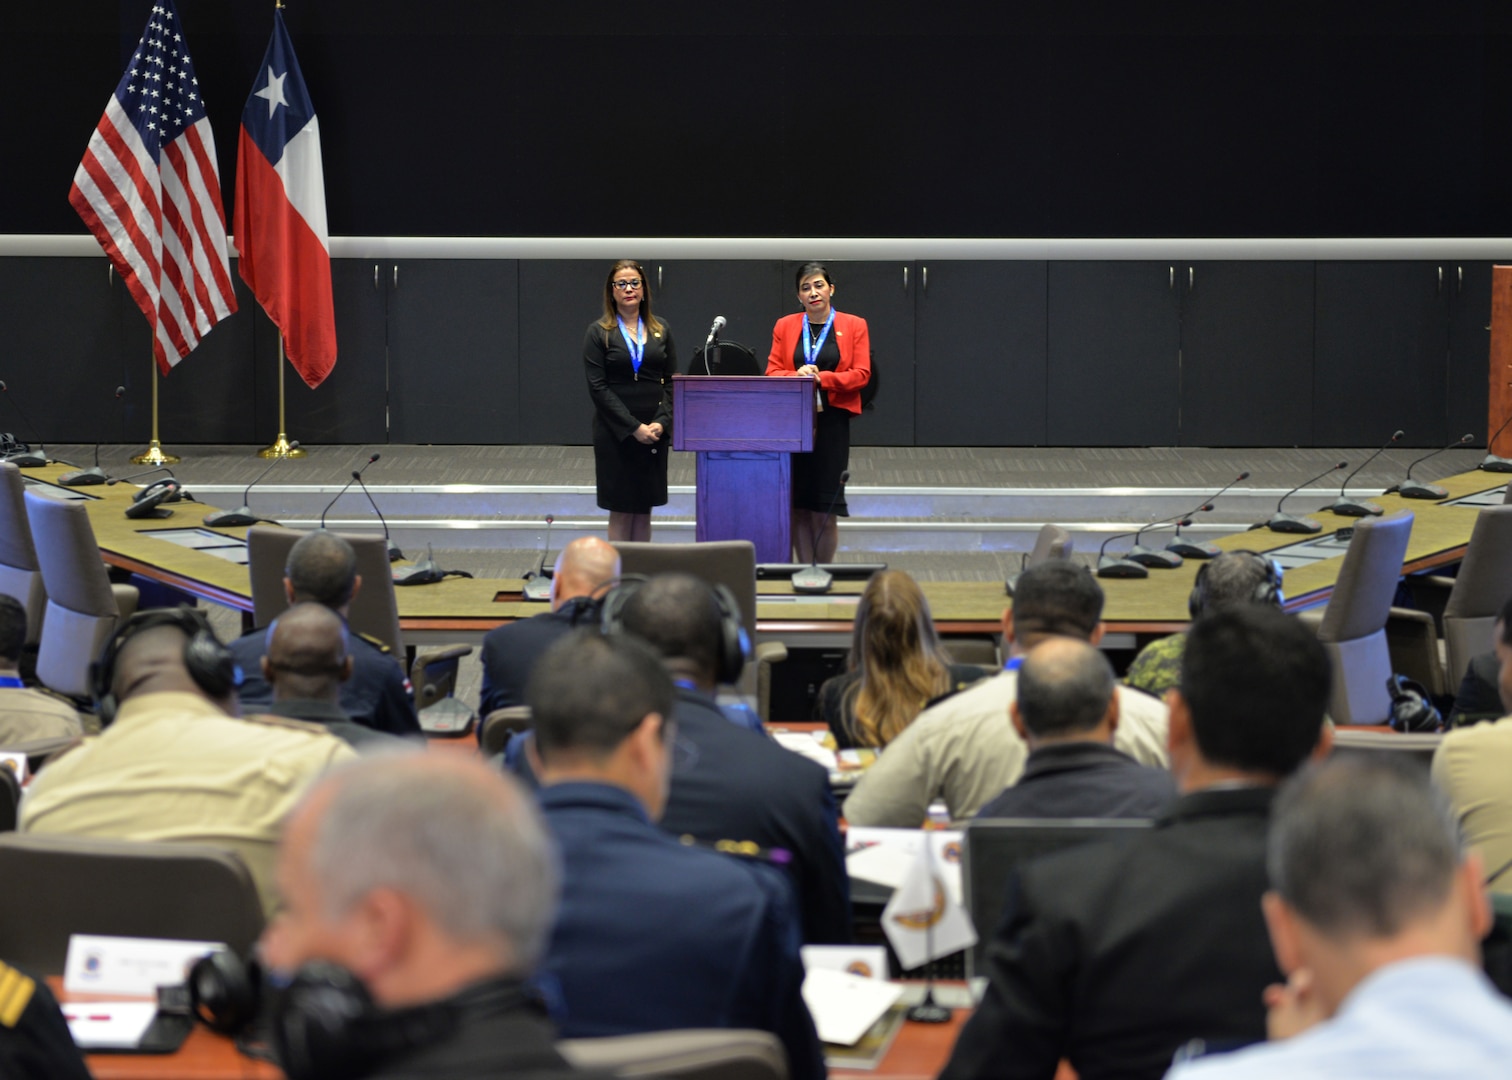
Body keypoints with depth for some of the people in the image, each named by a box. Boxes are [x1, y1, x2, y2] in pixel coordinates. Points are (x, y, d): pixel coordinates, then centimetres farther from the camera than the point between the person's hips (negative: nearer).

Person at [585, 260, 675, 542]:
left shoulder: (661, 329, 9)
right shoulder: (598, 332, -1)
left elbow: (671, 381, 7)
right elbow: (598, 388, -7)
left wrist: (662, 422, -9)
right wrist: (634, 428, -15)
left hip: (654, 432, 3)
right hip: (615, 432, -3)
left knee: (644, 509, 7)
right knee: (621, 510, 0)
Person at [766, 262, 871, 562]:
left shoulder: (854, 326, 6)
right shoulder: (784, 326, 11)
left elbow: (861, 374, -2)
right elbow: (772, 372, 7)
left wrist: (823, 378, -15)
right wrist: (797, 375, -14)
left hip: (831, 422, -2)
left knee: (825, 509, -4)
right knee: (797, 507, 1)